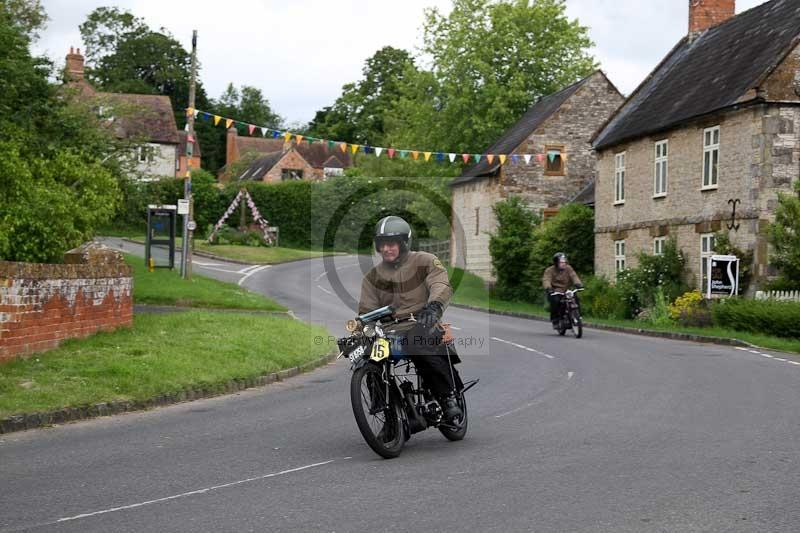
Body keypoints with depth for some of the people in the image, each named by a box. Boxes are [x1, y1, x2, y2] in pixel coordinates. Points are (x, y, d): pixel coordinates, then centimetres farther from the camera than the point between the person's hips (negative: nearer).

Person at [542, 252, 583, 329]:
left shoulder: (568, 269, 7)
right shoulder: (550, 270, -3)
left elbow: (573, 276, -8)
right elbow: (546, 280, -17)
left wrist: (578, 284, -29)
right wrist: (548, 288, -38)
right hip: (554, 292, -3)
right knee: (555, 300, -33)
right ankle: (555, 321, -17)